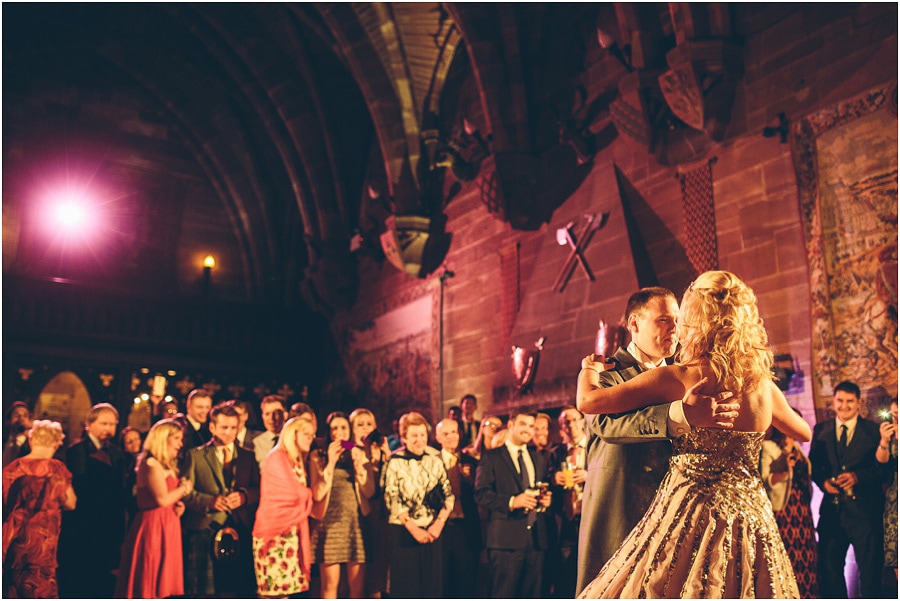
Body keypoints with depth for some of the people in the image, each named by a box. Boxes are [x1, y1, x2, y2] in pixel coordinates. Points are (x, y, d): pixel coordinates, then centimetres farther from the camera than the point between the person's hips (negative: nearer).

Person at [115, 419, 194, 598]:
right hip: (153, 526, -9)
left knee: (159, 587, 10)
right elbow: (162, 499, -21)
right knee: (149, 585, -5)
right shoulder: (152, 464, -12)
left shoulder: (167, 466, 17)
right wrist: (184, 488, -6)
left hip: (166, 527, 9)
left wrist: (179, 506, 1)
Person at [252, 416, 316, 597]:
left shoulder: (298, 461, 16)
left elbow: (299, 497, 12)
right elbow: (297, 493, -13)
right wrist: (312, 493, 3)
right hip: (275, 530, -8)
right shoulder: (277, 458, -10)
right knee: (274, 588, -7)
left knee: (284, 588, 7)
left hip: (291, 532, 8)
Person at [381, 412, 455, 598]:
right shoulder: (395, 462, -5)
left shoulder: (436, 459, 5)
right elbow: (392, 500, -8)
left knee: (433, 585, 6)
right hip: (404, 532, -3)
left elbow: (448, 494, 3)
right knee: (406, 585, 2)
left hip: (432, 531, 3)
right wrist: (413, 528, -12)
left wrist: (439, 523, -10)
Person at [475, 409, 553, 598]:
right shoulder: (492, 457, 1)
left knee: (532, 594, 10)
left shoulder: (538, 459, 20)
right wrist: (511, 501, -21)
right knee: (504, 595, -4)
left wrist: (546, 500, -1)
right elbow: (481, 494, -9)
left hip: (536, 537, 6)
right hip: (506, 537, -5)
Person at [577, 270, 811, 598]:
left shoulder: (673, 379, -11)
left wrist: (590, 369, 12)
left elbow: (588, 401, -9)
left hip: (690, 514, -4)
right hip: (749, 518, 4)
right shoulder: (763, 385, 1)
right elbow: (803, 432, 21)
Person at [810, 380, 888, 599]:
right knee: (828, 566, 9)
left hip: (863, 509, -3)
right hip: (832, 509, 3)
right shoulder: (821, 430, 9)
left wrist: (857, 476, -20)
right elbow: (813, 464, 10)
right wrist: (823, 481, -9)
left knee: (870, 567, 3)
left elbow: (883, 468, -5)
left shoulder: (873, 430, 1)